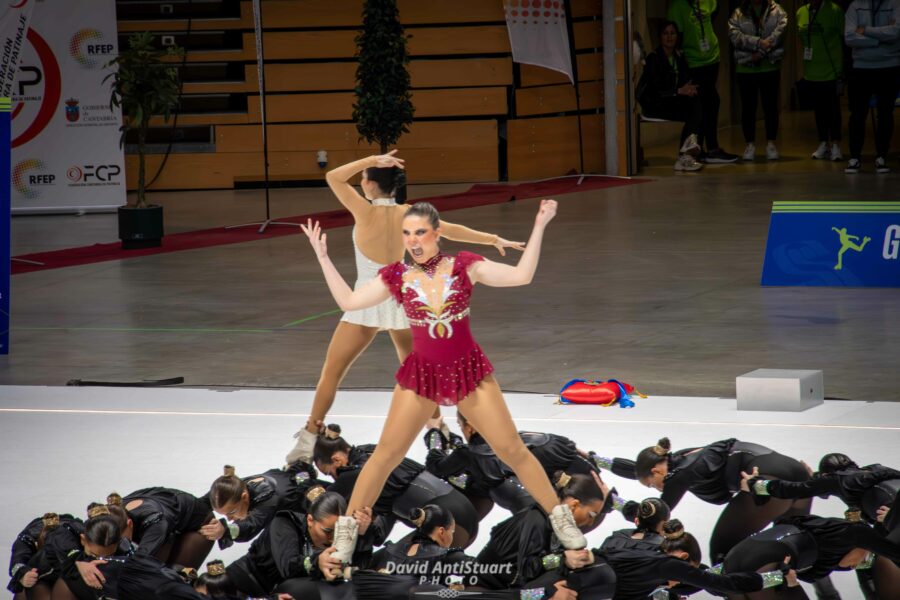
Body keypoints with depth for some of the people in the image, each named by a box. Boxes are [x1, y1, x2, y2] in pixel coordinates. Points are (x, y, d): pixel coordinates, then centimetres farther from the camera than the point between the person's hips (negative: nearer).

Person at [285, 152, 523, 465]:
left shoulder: (366, 212, -14)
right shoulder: (407, 214, -3)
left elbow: (333, 177, -11)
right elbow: (451, 230, -2)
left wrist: (371, 160, -14)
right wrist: (493, 239, 3)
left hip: (367, 302, -4)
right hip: (400, 300, 4)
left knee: (331, 373, 3)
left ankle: (308, 439, -1)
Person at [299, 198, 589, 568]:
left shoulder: (464, 266, -8)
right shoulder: (397, 277, -3)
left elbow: (522, 276, -14)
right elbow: (347, 301, -2)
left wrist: (539, 227, -20)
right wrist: (322, 257, -5)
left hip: (469, 372, -1)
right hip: (421, 375, 1)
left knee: (512, 450, 3)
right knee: (386, 455, 1)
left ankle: (559, 516, 17)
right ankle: (347, 527, 15)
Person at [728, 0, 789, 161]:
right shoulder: (738, 13, 5)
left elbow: (780, 31, -11)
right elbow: (734, 35, -10)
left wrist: (762, 51, -20)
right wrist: (759, 43, -20)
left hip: (770, 67, 0)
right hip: (746, 68, 0)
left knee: (771, 106, 3)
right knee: (748, 107, 3)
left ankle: (771, 144, 11)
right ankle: (750, 145, 11)